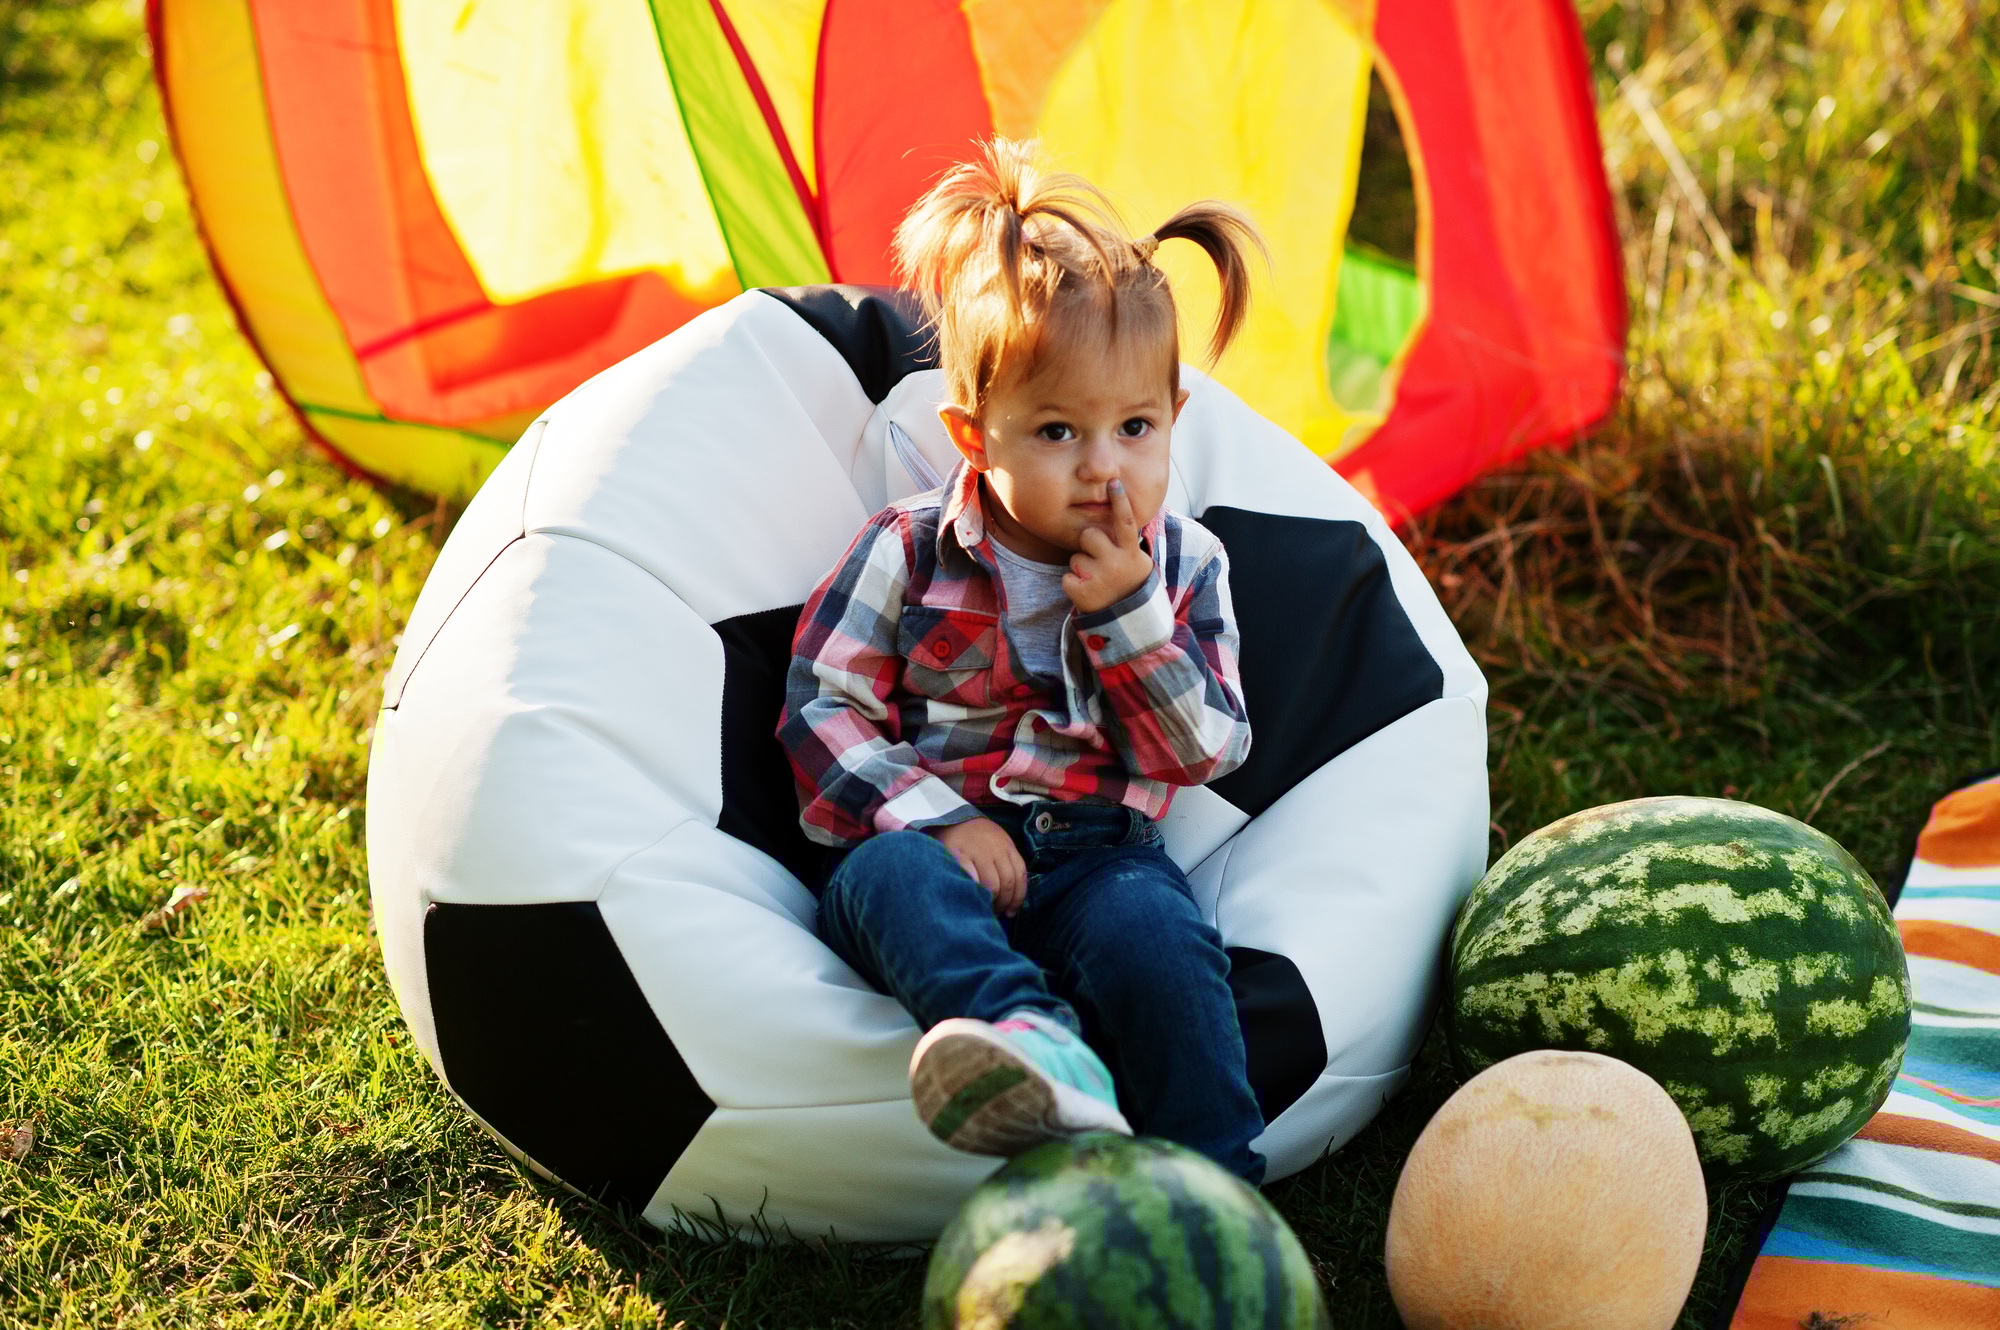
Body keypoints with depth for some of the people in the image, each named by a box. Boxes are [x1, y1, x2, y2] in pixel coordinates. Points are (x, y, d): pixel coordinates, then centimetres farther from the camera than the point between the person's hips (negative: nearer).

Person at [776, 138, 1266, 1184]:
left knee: (1154, 932, -32)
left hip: (1097, 856, 1)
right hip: (943, 852, -1)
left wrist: (1129, 611, -12)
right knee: (890, 874, -35)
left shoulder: (1183, 565, 8)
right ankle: (1030, 1041, -62)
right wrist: (940, 817, -15)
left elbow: (1204, 752, 2)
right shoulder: (906, 553, 2)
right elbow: (823, 712, -1)